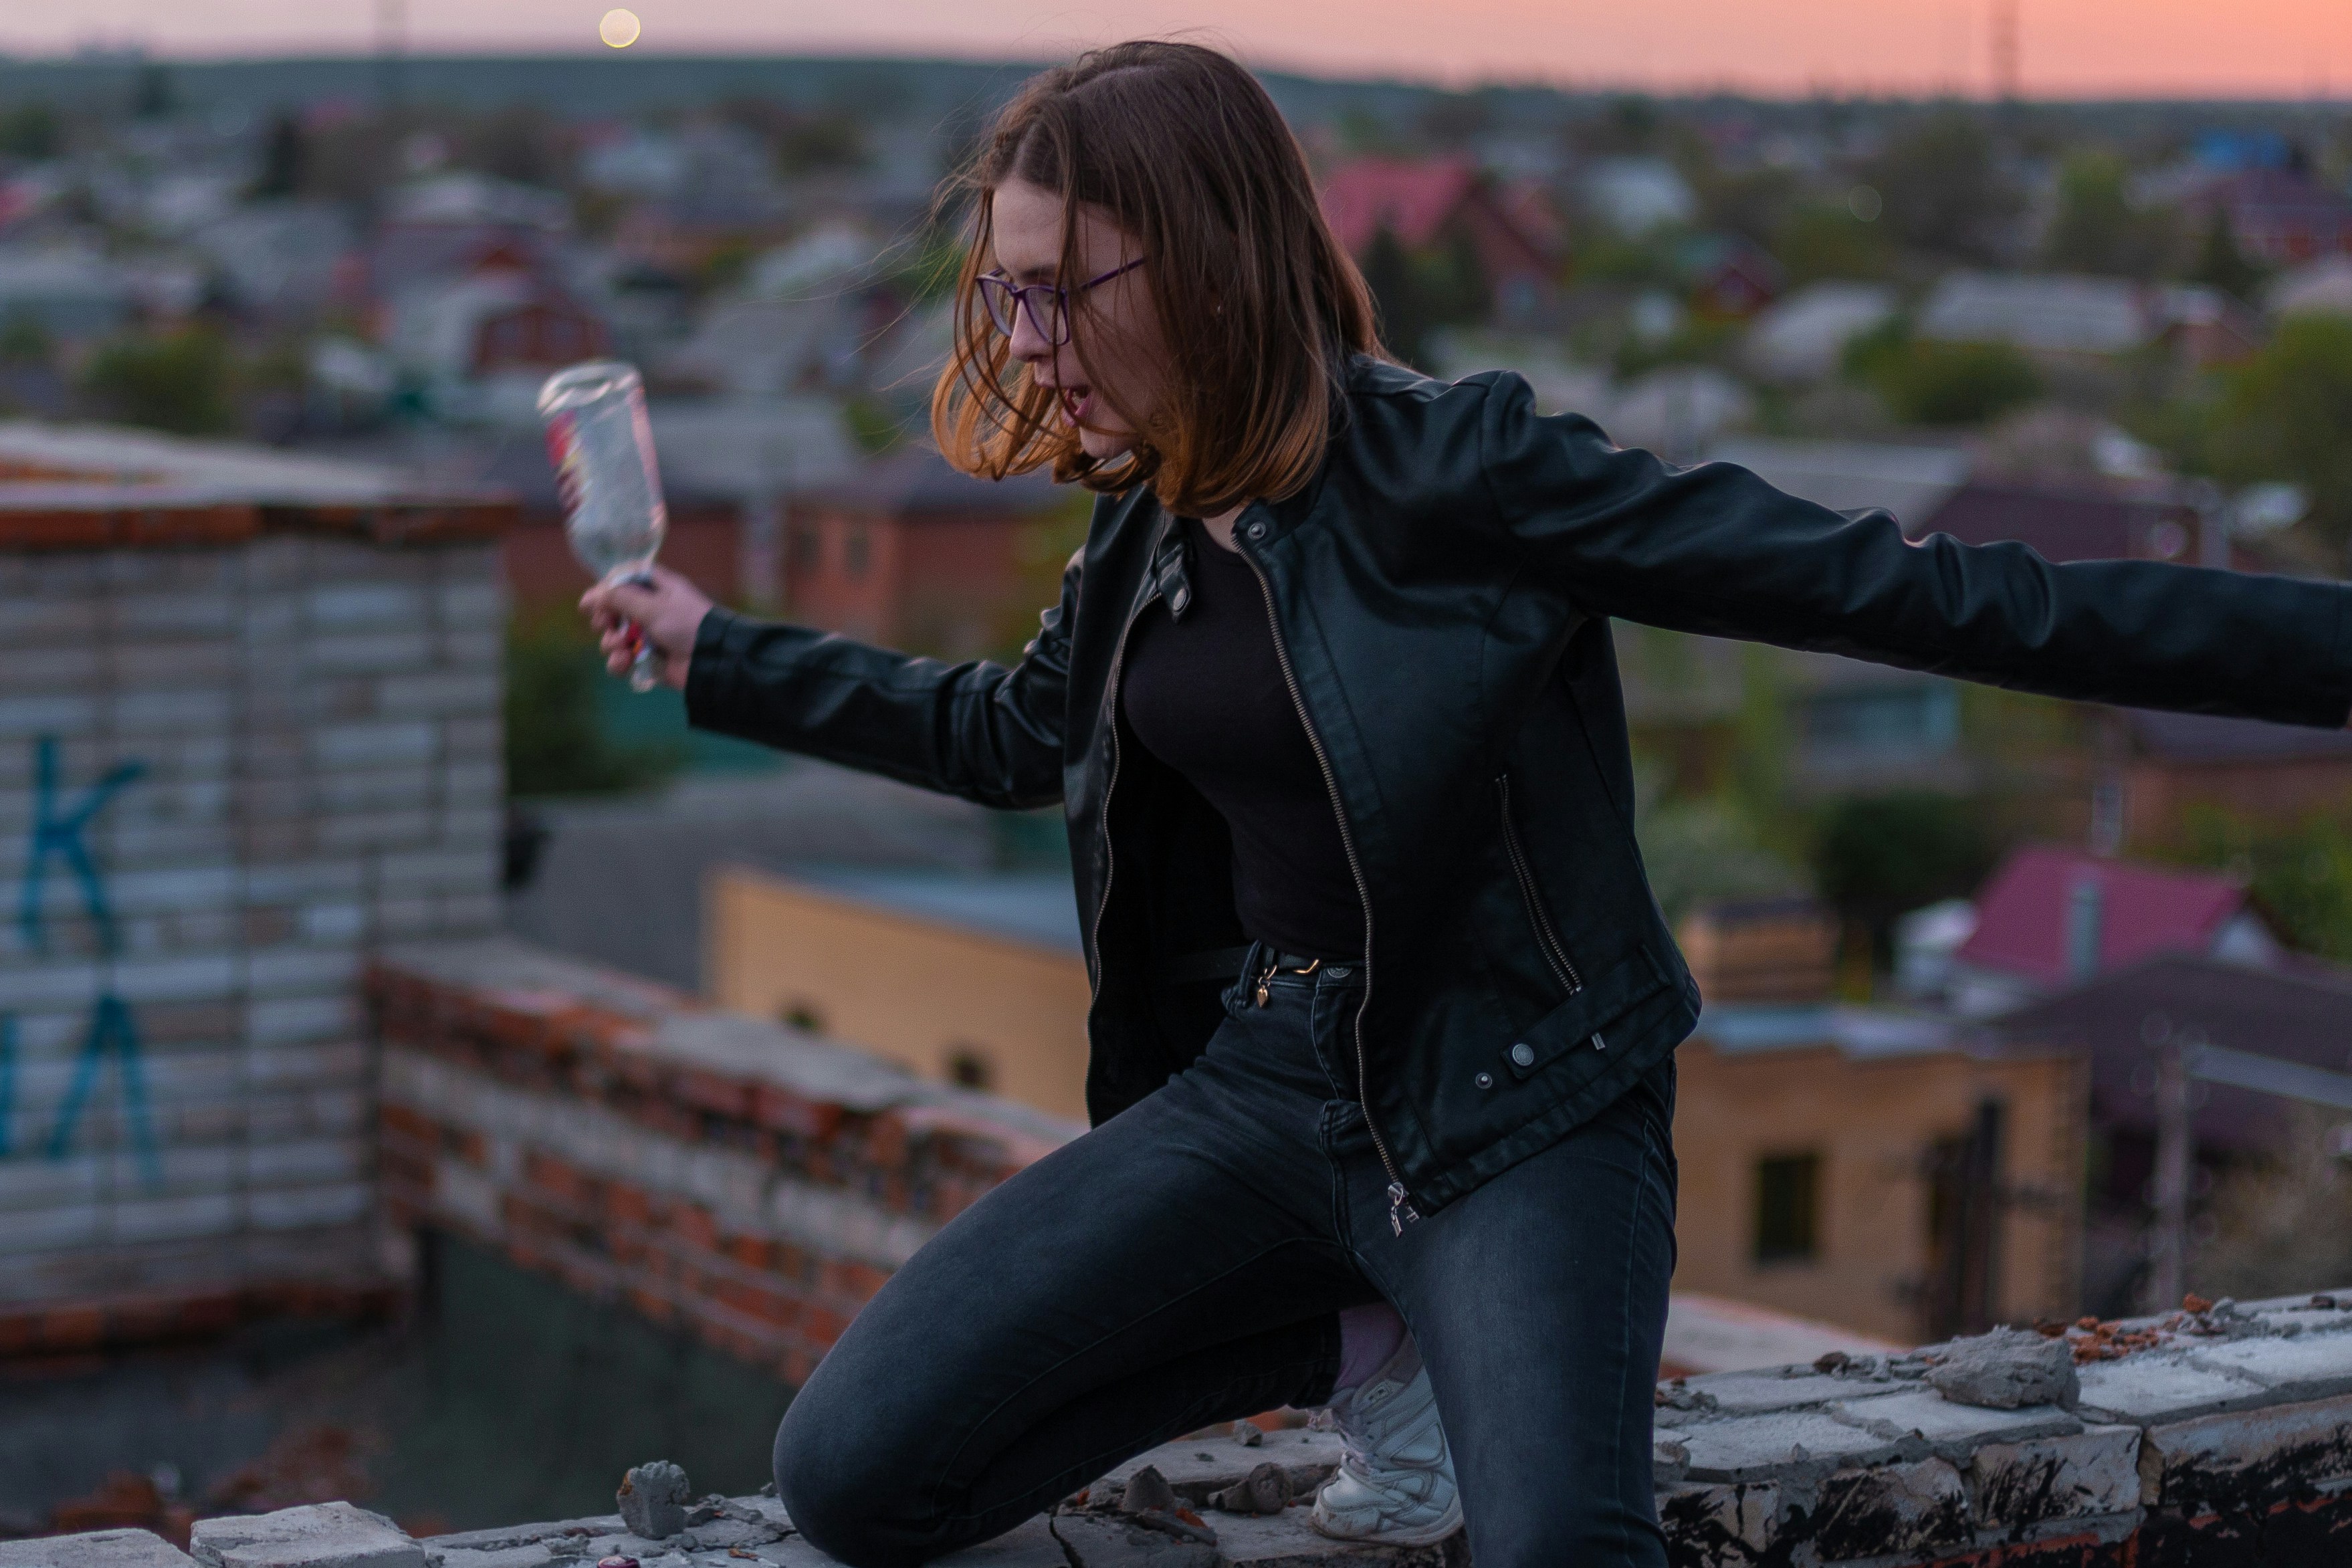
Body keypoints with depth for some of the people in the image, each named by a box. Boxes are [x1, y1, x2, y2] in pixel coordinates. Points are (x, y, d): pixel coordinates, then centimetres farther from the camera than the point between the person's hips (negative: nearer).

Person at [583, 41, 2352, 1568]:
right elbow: (1011, 733, 30)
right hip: (1257, 1088, 7)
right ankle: (1372, 1345, 8)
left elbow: (1900, 589, -19)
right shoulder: (1149, 531, 7)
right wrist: (714, 650, 34)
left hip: (1514, 1110, -7)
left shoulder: (1456, 471, -15)